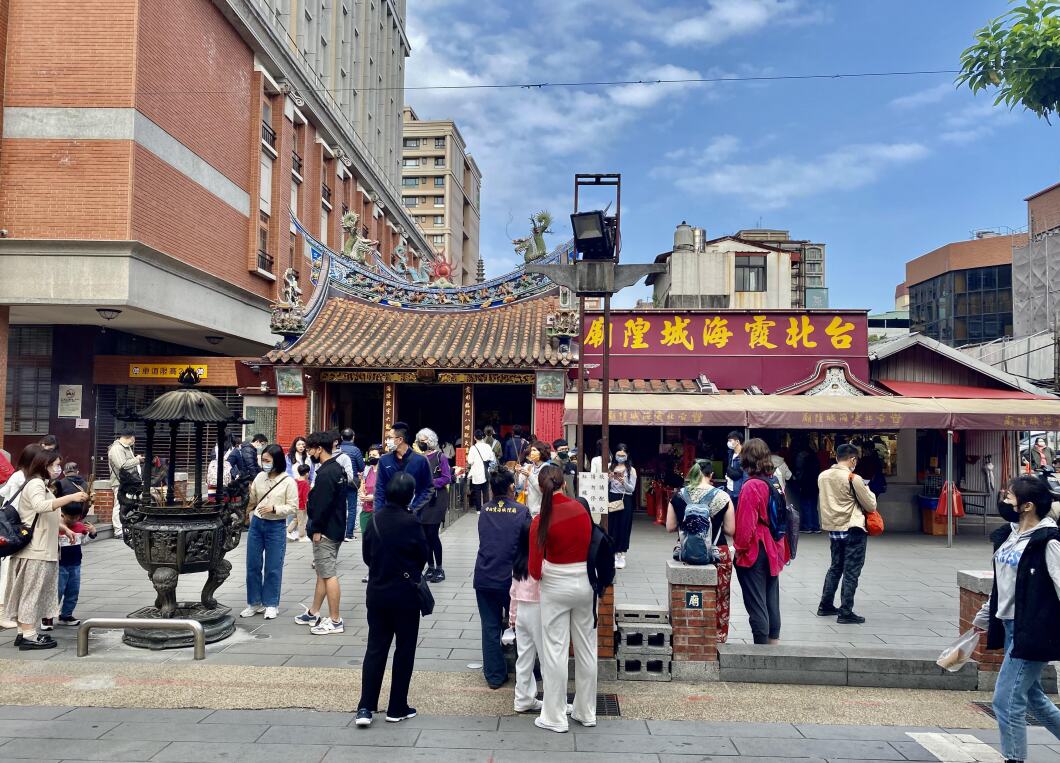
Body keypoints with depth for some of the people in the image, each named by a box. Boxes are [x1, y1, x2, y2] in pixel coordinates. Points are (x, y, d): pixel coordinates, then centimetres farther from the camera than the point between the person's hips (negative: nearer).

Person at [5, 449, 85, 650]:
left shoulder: (42, 484, 20)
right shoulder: (36, 483, -13)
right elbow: (40, 506, -35)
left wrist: (64, 528, 22)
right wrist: (70, 497, -42)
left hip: (41, 550, 10)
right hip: (35, 551, -10)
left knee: (31, 593, 13)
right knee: (32, 592, -6)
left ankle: (24, 632, 19)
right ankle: (29, 637, -2)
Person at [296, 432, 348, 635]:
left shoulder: (325, 473, -20)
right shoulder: (337, 469, 12)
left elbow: (323, 504, -24)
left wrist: (317, 529, -17)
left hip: (326, 532, -11)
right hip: (335, 529, 11)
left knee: (328, 574, -5)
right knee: (323, 572, 18)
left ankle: (335, 621, 1)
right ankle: (313, 613, 29)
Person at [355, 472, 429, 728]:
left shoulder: (375, 518, -3)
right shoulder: (410, 522, -17)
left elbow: (366, 554, 5)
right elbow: (423, 555, -5)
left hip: (376, 591, 5)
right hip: (405, 592, -4)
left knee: (375, 647, 12)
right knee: (404, 649, 9)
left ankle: (365, 708, 9)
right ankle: (397, 709, 15)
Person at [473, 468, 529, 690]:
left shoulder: (484, 511, 0)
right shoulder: (522, 511, -11)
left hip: (484, 578, 2)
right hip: (511, 578, -2)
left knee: (490, 628, 10)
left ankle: (494, 676, 16)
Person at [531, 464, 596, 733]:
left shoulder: (541, 521, -14)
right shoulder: (580, 508, -6)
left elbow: (535, 570, -11)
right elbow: (590, 545, 1)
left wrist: (539, 574, 9)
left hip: (555, 586, -4)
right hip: (584, 582, 4)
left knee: (555, 651, 6)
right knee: (586, 649, 14)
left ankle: (555, 717, 13)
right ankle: (586, 712, 26)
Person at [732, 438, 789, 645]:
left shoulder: (750, 486, -18)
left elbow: (746, 523, -19)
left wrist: (740, 547, -5)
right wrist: (779, 547, 19)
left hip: (753, 552, -8)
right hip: (773, 551, 8)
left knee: (756, 604, 0)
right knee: (771, 602, 16)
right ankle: (773, 641, 24)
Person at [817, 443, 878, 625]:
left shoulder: (822, 476, 3)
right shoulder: (853, 478, -14)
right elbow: (871, 506, -7)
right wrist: (867, 491, 10)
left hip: (833, 529, 6)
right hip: (853, 530, -6)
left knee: (835, 567, 20)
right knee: (851, 572, 2)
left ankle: (826, 606, 26)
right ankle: (846, 613, 5)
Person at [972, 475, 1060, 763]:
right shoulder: (1007, 534, 8)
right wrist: (984, 616, 25)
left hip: (1033, 630, -8)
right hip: (1011, 626, 9)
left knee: (1007, 701, -4)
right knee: (1033, 698, 21)